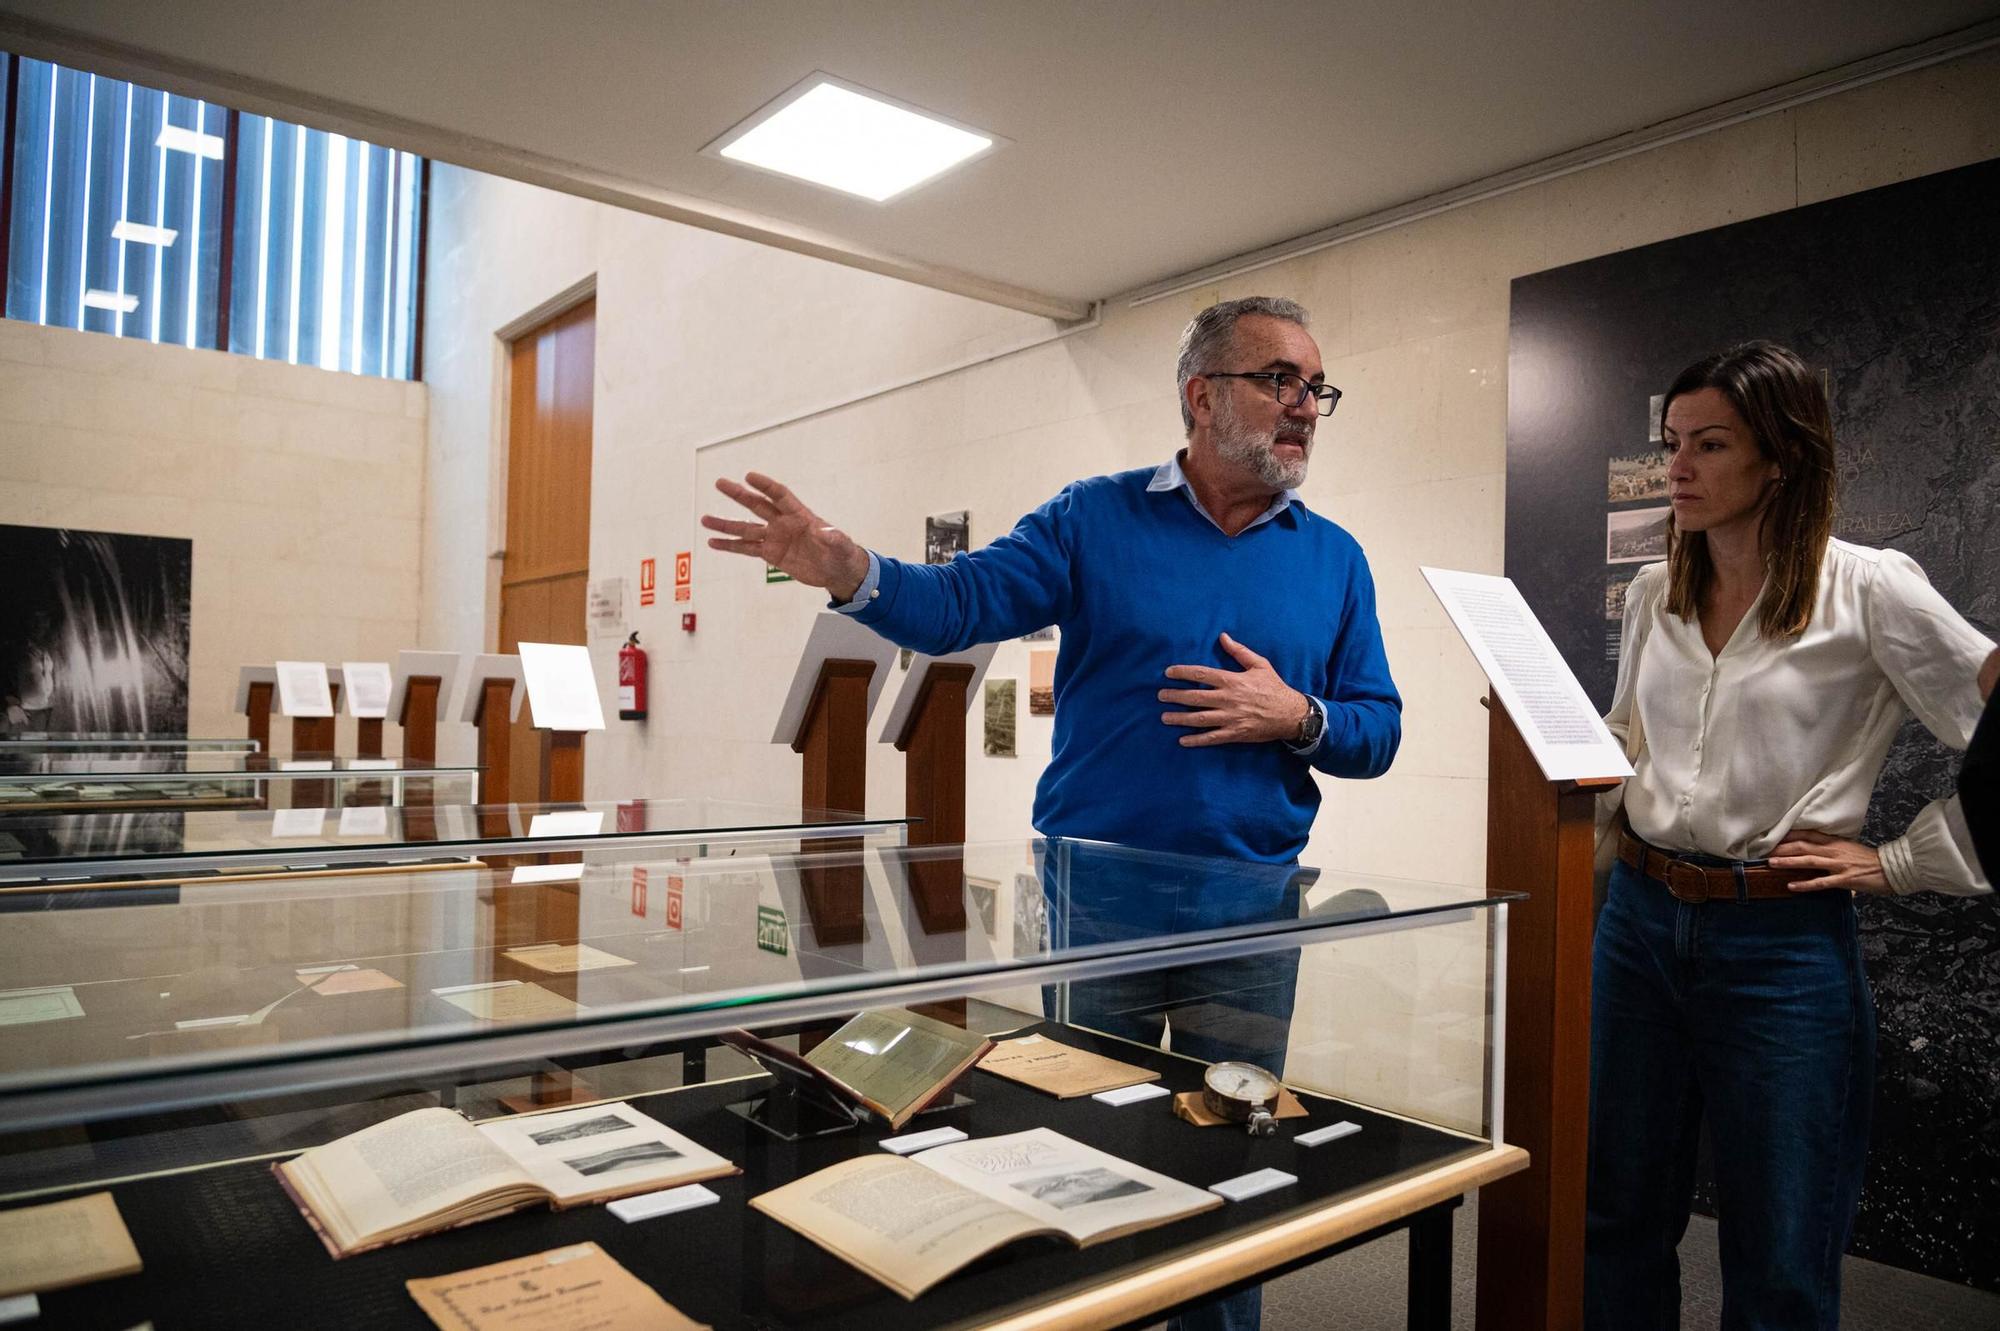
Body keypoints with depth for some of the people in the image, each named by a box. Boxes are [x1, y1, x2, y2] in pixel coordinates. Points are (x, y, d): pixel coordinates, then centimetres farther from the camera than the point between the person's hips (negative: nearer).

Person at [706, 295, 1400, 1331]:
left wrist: (1297, 718, -13)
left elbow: (1378, 731, 8)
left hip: (1250, 916, 2)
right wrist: (851, 574, -31)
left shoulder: (1334, 560, 7)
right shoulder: (1095, 520, -1)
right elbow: (960, 603, -12)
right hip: (1094, 901, -2)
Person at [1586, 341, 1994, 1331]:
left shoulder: (1869, 591, -9)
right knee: (1618, 1219, 16)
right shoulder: (1653, 595, 7)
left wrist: (1897, 865, -7)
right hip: (1641, 918, 5)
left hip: (1782, 940, -4)